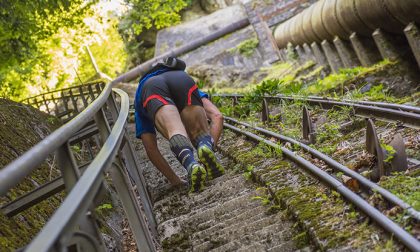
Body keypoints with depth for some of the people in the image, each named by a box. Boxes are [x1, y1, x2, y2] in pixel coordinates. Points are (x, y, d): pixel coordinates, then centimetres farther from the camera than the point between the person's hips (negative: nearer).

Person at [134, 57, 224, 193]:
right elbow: (217, 117, 26)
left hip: (151, 89, 0)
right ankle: (207, 150, -31)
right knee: (202, 135, 6)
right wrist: (210, 151, 21)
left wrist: (176, 182, 35)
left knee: (176, 134, -21)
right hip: (182, 81, 0)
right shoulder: (191, 90, 46)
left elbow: (151, 150, 33)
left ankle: (192, 165, -55)